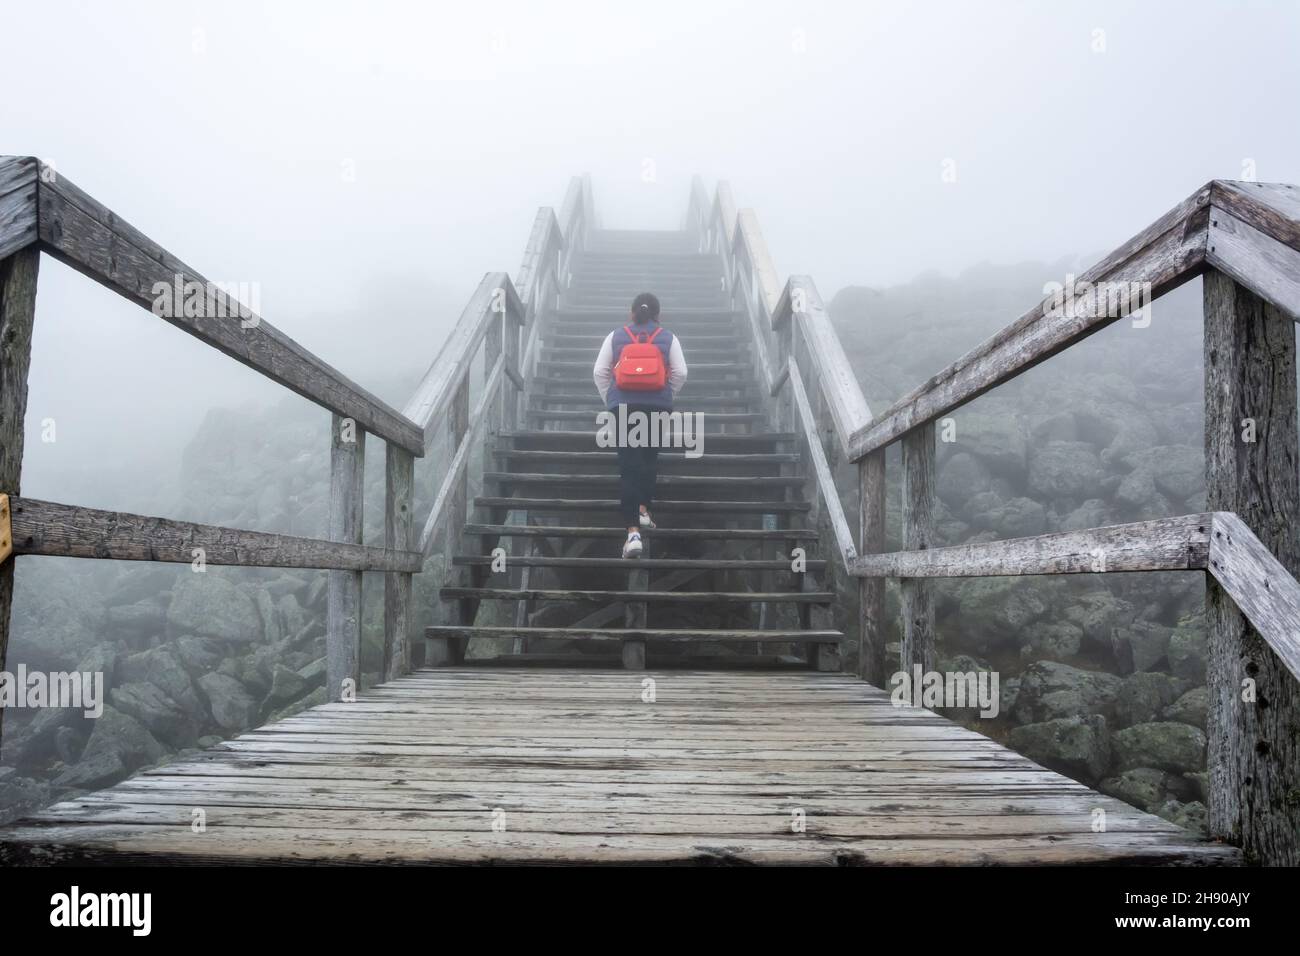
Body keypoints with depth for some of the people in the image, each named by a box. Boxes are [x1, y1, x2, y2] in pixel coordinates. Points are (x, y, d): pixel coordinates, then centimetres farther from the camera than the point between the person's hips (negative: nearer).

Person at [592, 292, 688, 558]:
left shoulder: (615, 337, 7)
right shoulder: (668, 338, 6)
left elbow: (599, 372, 3)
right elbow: (680, 373, -1)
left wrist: (609, 399, 13)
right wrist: (667, 395, 12)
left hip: (623, 405, 0)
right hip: (657, 406, 0)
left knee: (628, 465, -1)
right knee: (650, 458, 22)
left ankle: (633, 532, -9)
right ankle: (643, 510, 25)